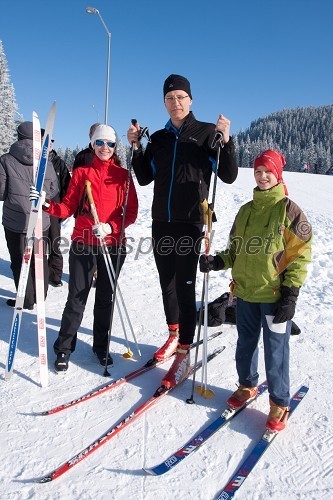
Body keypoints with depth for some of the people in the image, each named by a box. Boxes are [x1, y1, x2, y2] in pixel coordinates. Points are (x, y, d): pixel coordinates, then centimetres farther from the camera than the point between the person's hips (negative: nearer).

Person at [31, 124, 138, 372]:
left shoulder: (123, 175, 5)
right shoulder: (81, 173, 6)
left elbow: (131, 212, 0)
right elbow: (69, 207, 2)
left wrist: (110, 227, -15)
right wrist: (47, 204, -17)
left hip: (113, 244, 1)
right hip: (83, 244, 0)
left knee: (106, 297, 10)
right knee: (77, 297, 2)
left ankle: (101, 345, 27)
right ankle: (64, 348, 19)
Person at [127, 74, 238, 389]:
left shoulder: (206, 133, 0)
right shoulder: (158, 138, 13)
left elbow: (229, 176, -5)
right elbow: (144, 178, 15)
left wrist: (226, 141, -19)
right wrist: (136, 147, 4)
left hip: (190, 223, -5)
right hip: (161, 222, 5)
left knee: (185, 286, -4)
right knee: (167, 282, 14)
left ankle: (184, 354, 7)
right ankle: (174, 334, 33)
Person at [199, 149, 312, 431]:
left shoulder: (289, 210, -6)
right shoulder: (245, 211, 10)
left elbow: (301, 254, -8)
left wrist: (291, 294, -13)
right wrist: (218, 262, -3)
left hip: (275, 295, -5)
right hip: (245, 292, 5)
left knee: (275, 350, 4)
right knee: (245, 343, 18)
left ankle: (279, 404, 24)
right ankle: (247, 386, 41)